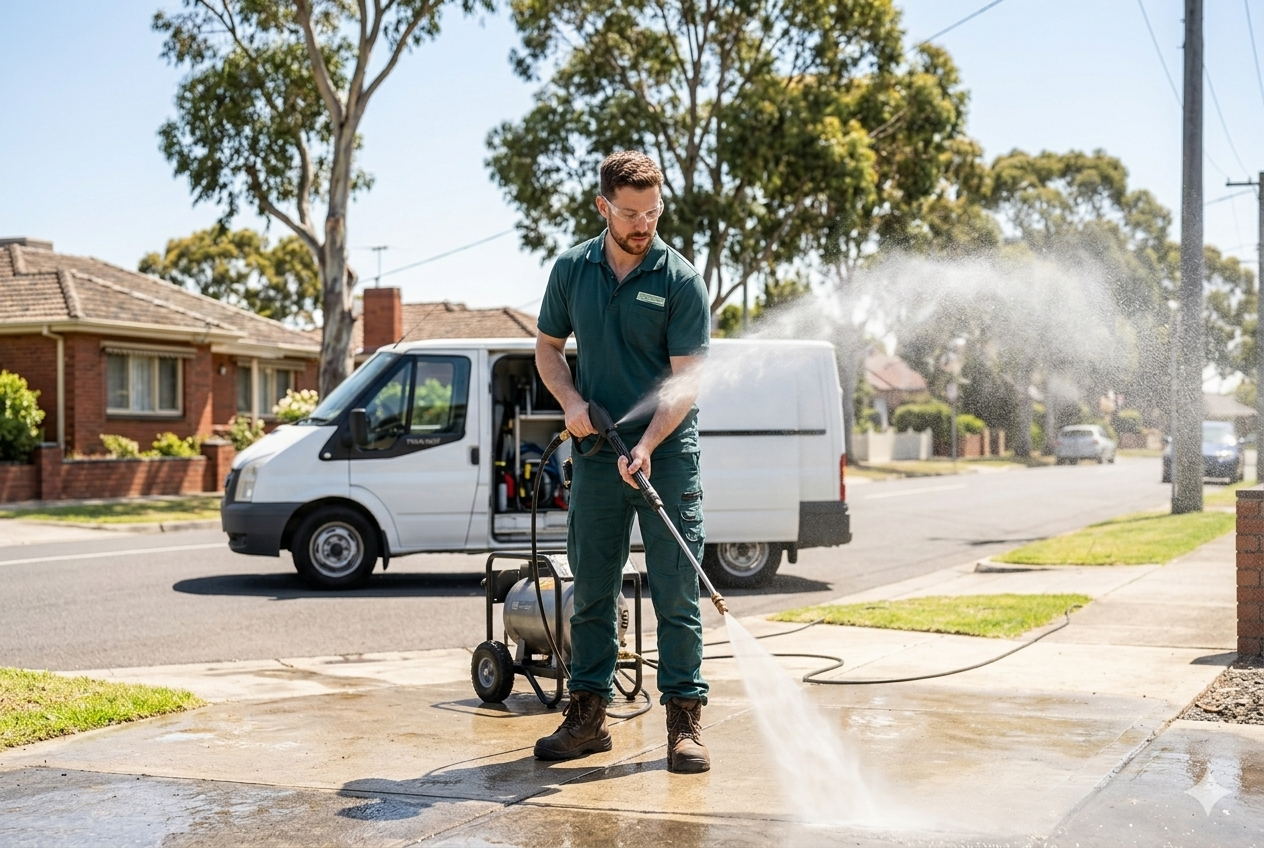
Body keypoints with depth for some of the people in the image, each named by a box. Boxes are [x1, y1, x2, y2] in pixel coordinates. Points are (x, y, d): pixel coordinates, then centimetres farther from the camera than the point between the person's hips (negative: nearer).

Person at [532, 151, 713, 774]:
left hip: (667, 451, -3)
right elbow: (548, 347, 16)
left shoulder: (680, 279, -7)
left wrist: (647, 444, -24)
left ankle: (685, 720, 3)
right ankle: (587, 715, 16)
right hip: (597, 449, 4)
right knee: (591, 591, 8)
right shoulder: (571, 269, 5)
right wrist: (571, 401, -3)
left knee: (676, 592, -3)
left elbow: (686, 379, -11)